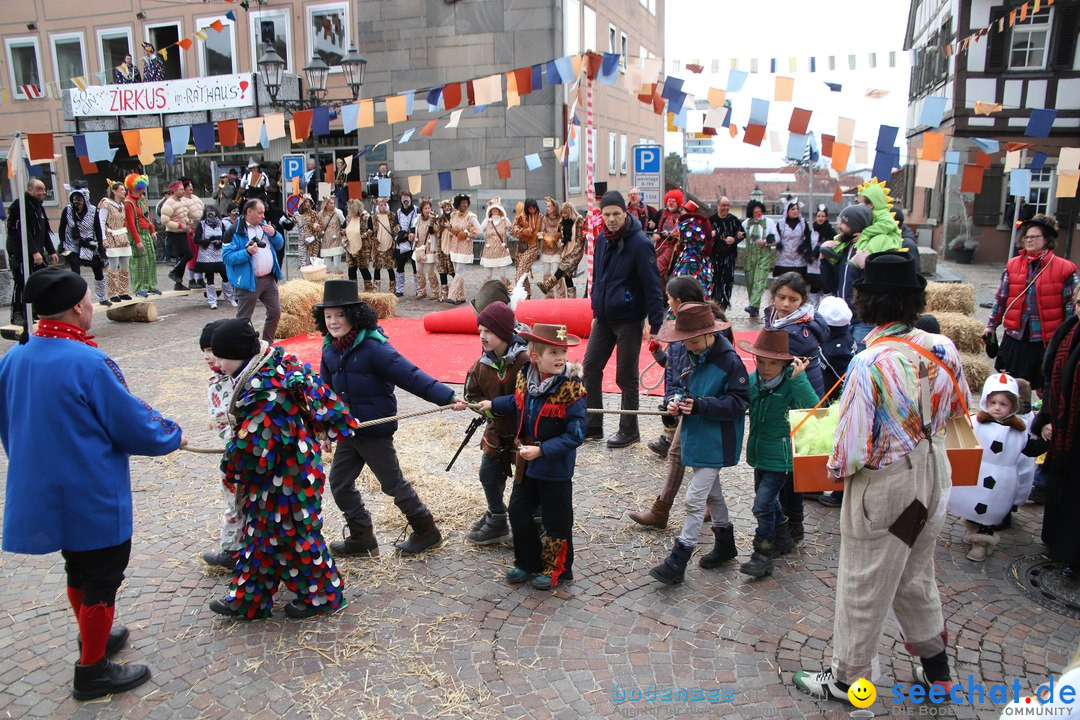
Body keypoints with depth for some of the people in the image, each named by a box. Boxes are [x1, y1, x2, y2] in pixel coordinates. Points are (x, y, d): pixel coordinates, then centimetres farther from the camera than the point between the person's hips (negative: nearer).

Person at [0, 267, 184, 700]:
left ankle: (93, 638, 45)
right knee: (102, 579, 9)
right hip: (93, 498, -7)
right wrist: (173, 437, 3)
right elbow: (134, 424, -17)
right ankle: (92, 671, 22)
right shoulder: (88, 363, -24)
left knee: (78, 569, 25)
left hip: (40, 493, 8)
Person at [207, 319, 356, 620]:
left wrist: (231, 468, -6)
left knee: (292, 536, 8)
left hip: (282, 479, -10)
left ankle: (321, 596, 27)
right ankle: (247, 600, 35)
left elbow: (251, 443, -26)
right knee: (261, 534, 20)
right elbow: (319, 394, 9)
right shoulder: (278, 362, -1)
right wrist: (339, 421, 21)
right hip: (296, 466, 10)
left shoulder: (262, 389, -29)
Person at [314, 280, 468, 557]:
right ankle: (361, 538, 28)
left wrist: (447, 397, -33)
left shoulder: (373, 347, -22)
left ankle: (426, 531, 26)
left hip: (375, 430, -7)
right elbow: (327, 390, 12)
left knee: (393, 484, 5)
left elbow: (411, 375, -27)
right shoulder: (330, 349, 0)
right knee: (339, 483, 12)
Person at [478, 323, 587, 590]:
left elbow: (575, 435, -24)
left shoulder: (571, 389, -24)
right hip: (526, 463, 6)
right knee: (518, 512, 17)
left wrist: (541, 450, -27)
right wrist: (493, 405, 18)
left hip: (556, 468, -6)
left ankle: (557, 570, 32)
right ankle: (528, 562, 38)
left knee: (556, 521, 10)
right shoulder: (525, 378, -7)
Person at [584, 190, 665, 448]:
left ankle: (629, 430, 19)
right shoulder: (602, 240, 5)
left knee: (626, 376, 4)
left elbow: (652, 286, -17)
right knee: (590, 368, 9)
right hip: (603, 319, 7)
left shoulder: (639, 243, -16)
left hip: (629, 320, -7)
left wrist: (655, 325, -19)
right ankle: (592, 425, 22)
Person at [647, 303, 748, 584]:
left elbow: (738, 403, -19)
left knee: (695, 499, -6)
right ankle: (725, 544, 40)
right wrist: (677, 402, -5)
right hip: (696, 437, 8)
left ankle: (678, 561, 3)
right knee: (712, 492, 21)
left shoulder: (730, 361, -20)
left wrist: (699, 405, -28)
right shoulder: (694, 356, 3)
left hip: (715, 443, -8)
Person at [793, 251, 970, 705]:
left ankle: (847, 679, 29)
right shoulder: (942, 349, -9)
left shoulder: (868, 365, -28)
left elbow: (852, 447, -24)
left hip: (884, 486, -6)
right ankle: (936, 667, 43)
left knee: (864, 589, 11)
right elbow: (958, 409, 9)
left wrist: (837, 469, -5)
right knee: (916, 576, 26)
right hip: (934, 475, 7)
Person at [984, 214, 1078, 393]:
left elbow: (1071, 305, -1)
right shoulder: (1012, 266, 5)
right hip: (1015, 338, 3)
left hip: (1047, 340, -3)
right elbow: (1000, 298, 11)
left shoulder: (1064, 268, -5)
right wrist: (991, 325, 12)